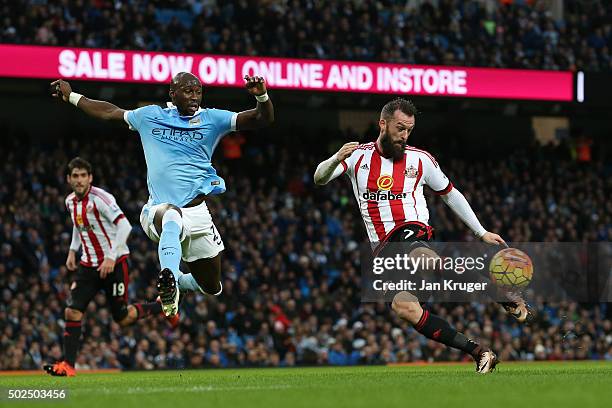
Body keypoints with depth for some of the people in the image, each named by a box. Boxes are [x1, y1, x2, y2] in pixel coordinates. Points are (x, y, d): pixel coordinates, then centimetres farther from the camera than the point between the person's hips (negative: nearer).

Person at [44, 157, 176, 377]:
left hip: (114, 263, -6)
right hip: (89, 264, 6)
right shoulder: (70, 202, 6)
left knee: (122, 318, 0)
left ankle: (162, 306, 26)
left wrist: (111, 257, -29)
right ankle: (68, 365, -7)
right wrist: (73, 250, 16)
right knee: (72, 311, -9)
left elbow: (124, 225, -26)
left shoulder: (99, 198, -18)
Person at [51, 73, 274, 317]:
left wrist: (262, 96, -26)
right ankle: (169, 281, -59)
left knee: (212, 288, 10)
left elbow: (263, 120, -6)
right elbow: (109, 112, 26)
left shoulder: (212, 120, 4)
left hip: (197, 213, 2)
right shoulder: (150, 116, 10)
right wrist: (71, 96, 30)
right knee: (171, 215, -42)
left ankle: (173, 283, 43)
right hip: (156, 211, -2)